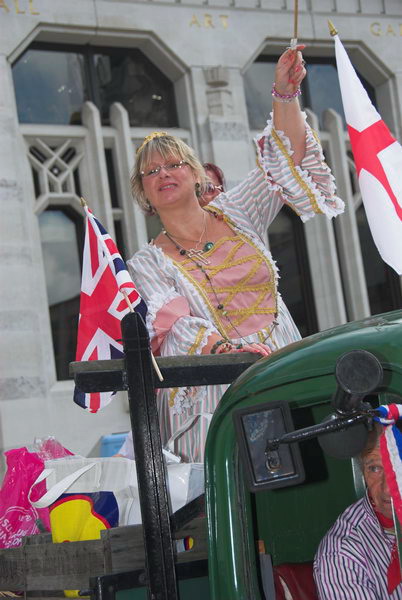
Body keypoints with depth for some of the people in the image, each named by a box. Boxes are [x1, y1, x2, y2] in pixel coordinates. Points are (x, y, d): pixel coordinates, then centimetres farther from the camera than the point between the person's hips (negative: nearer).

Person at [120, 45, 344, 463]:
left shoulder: (234, 215, 14)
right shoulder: (147, 264, 6)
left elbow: (287, 160, 7)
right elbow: (176, 326, -11)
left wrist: (285, 94, -8)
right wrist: (224, 348, -30)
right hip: (218, 398, -2)